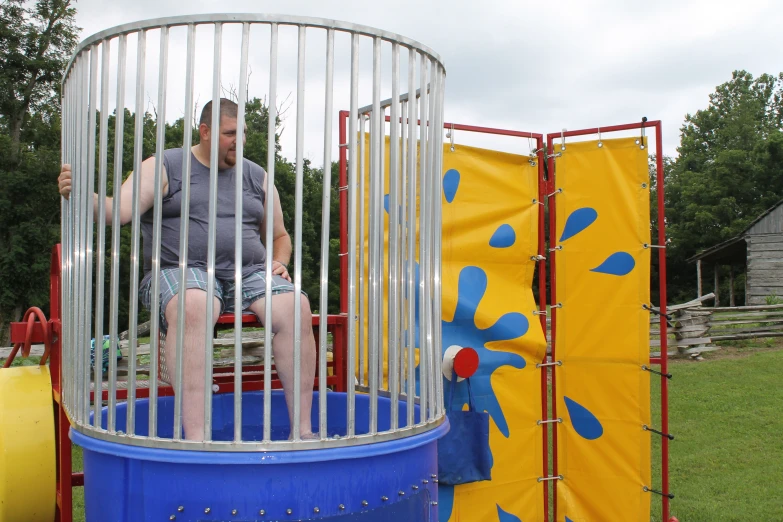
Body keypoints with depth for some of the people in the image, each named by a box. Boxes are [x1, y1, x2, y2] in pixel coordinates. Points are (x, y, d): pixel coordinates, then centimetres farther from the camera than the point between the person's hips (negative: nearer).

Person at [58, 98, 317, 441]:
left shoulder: (257, 177, 19)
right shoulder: (164, 168, 8)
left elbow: (279, 236, 28)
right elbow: (118, 211, -6)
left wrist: (279, 263, 6)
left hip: (249, 273, 4)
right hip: (182, 271, -3)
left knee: (295, 307, -26)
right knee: (192, 307, -39)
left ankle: (302, 430, -23)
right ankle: (195, 437, -41)